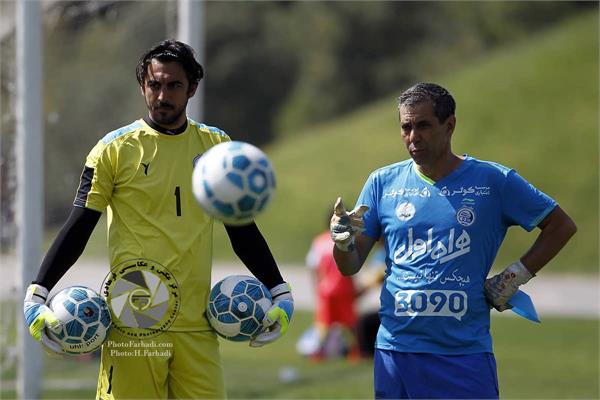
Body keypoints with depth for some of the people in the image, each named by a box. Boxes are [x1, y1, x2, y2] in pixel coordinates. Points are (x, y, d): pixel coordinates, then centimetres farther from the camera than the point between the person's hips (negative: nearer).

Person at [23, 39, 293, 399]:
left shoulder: (217, 146, 10)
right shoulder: (116, 148, 1)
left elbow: (242, 231, 17)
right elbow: (78, 228, 2)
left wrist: (281, 294, 11)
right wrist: (36, 295, -6)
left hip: (197, 325, 3)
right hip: (133, 323, -3)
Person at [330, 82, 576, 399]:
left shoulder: (493, 181, 1)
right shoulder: (383, 182, 7)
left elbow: (561, 226, 9)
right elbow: (350, 267, 8)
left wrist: (516, 276, 0)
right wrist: (344, 242, -14)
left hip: (466, 352, -2)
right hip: (396, 350, 2)